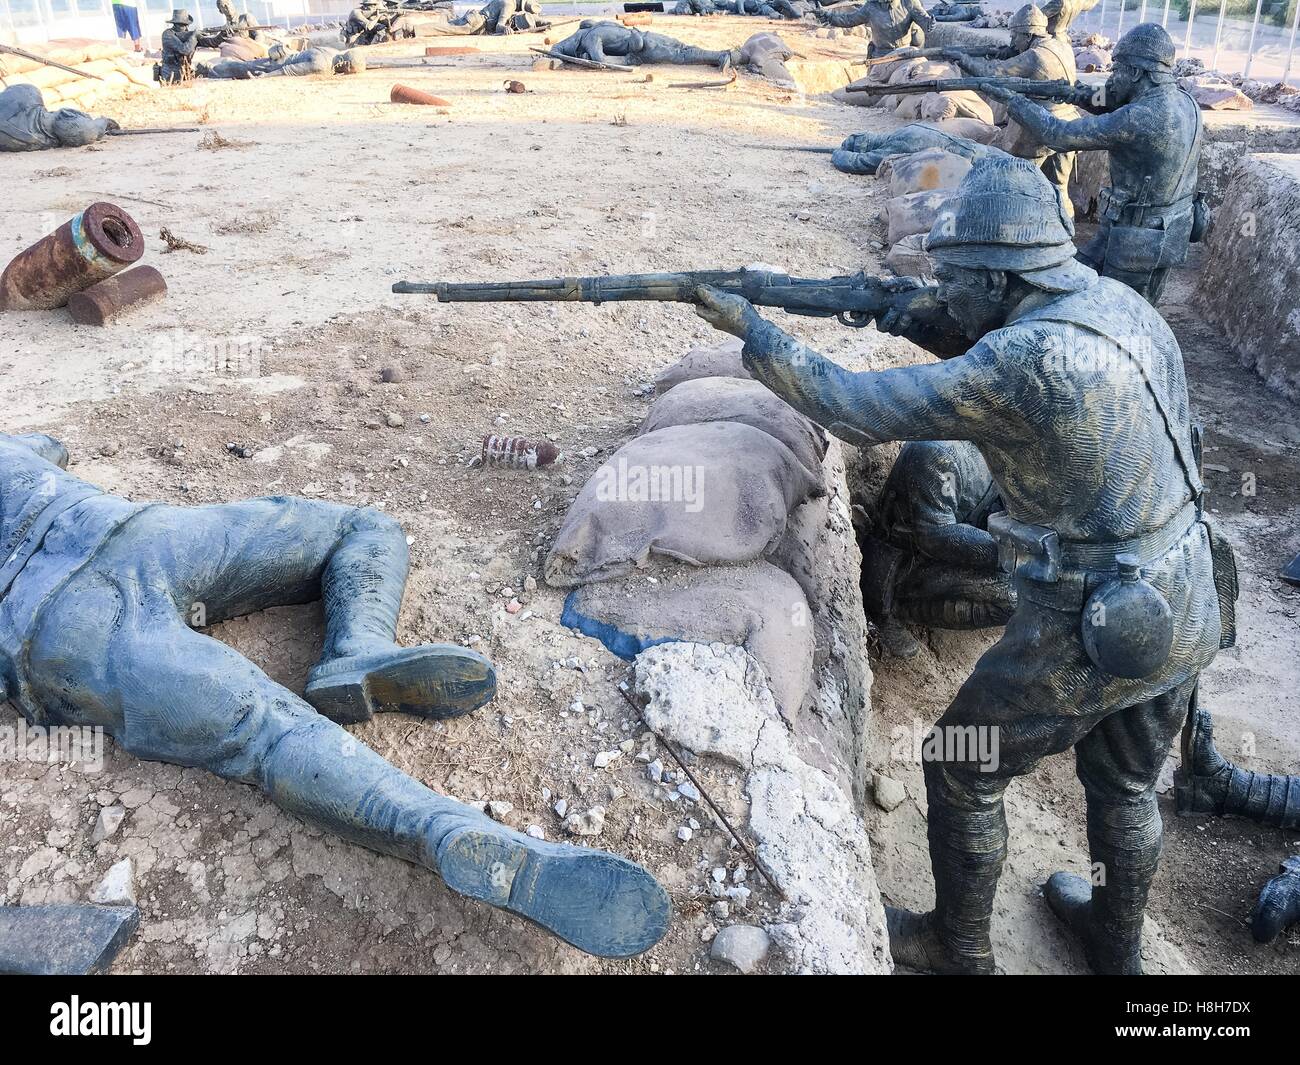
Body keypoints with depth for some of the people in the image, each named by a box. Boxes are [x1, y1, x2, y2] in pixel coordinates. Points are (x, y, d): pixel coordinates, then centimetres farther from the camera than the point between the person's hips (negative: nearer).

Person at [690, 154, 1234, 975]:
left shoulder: (1023, 359, -26)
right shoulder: (1121, 305, 1)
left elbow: (853, 409, -20)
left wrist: (750, 328, -8)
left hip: (1093, 630, -8)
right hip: (1187, 614, 8)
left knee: (963, 774, 14)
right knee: (1126, 785, 28)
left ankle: (960, 952, 34)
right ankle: (1118, 947, 51)